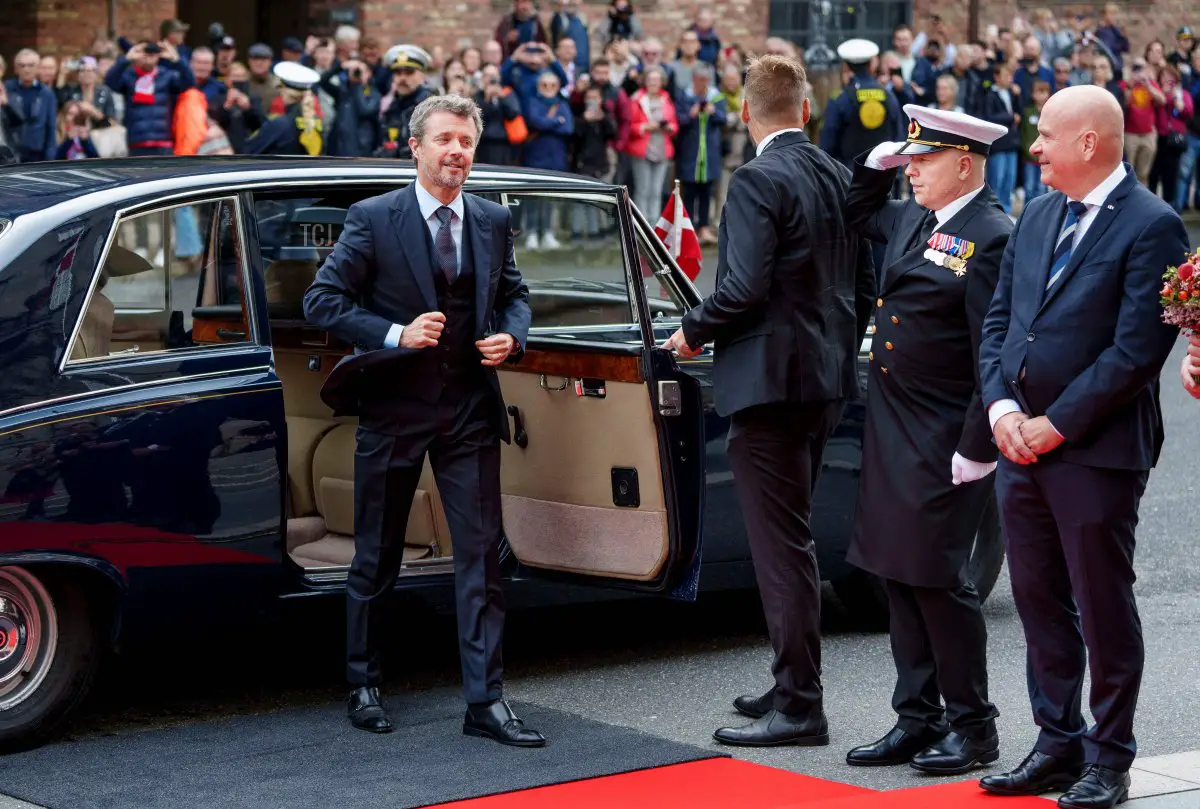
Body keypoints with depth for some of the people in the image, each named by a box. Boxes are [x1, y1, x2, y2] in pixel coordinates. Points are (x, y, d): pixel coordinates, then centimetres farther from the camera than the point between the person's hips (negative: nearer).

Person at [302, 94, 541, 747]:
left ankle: (486, 701, -1)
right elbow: (322, 300, -9)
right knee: (376, 557, 9)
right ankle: (364, 687, 25)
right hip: (394, 407, -3)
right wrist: (396, 335, -20)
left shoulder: (493, 222, 6)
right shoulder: (373, 219, -7)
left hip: (469, 409, 3)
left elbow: (514, 294, 18)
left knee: (481, 554, -3)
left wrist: (512, 335, -4)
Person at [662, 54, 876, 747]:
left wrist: (693, 331, -6)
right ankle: (793, 684, 25)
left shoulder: (759, 181, -15)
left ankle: (800, 708, -4)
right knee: (792, 538, 18)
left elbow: (746, 286, -22)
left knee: (782, 543, -5)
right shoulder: (841, 179, 10)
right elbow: (866, 282, 15)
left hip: (771, 379, -9)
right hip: (830, 379, 9)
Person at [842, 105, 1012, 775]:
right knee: (899, 576, 12)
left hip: (947, 442, -9)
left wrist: (977, 450, -20)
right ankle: (918, 719, 21)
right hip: (892, 432, 9)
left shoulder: (992, 240, -16)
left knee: (938, 580, -4)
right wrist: (877, 164, 15)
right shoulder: (913, 219, 11)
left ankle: (973, 726, 10)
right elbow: (858, 215, 34)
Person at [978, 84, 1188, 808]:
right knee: (1040, 602, 13)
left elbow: (1138, 348, -17)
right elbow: (999, 318, 14)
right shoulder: (1038, 217, 12)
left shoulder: (1152, 226, -11)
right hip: (1023, 443, 7)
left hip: (1097, 451, -7)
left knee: (1104, 609, 2)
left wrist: (1057, 425, -15)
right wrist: (1003, 407, -2)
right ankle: (1058, 743, 24)